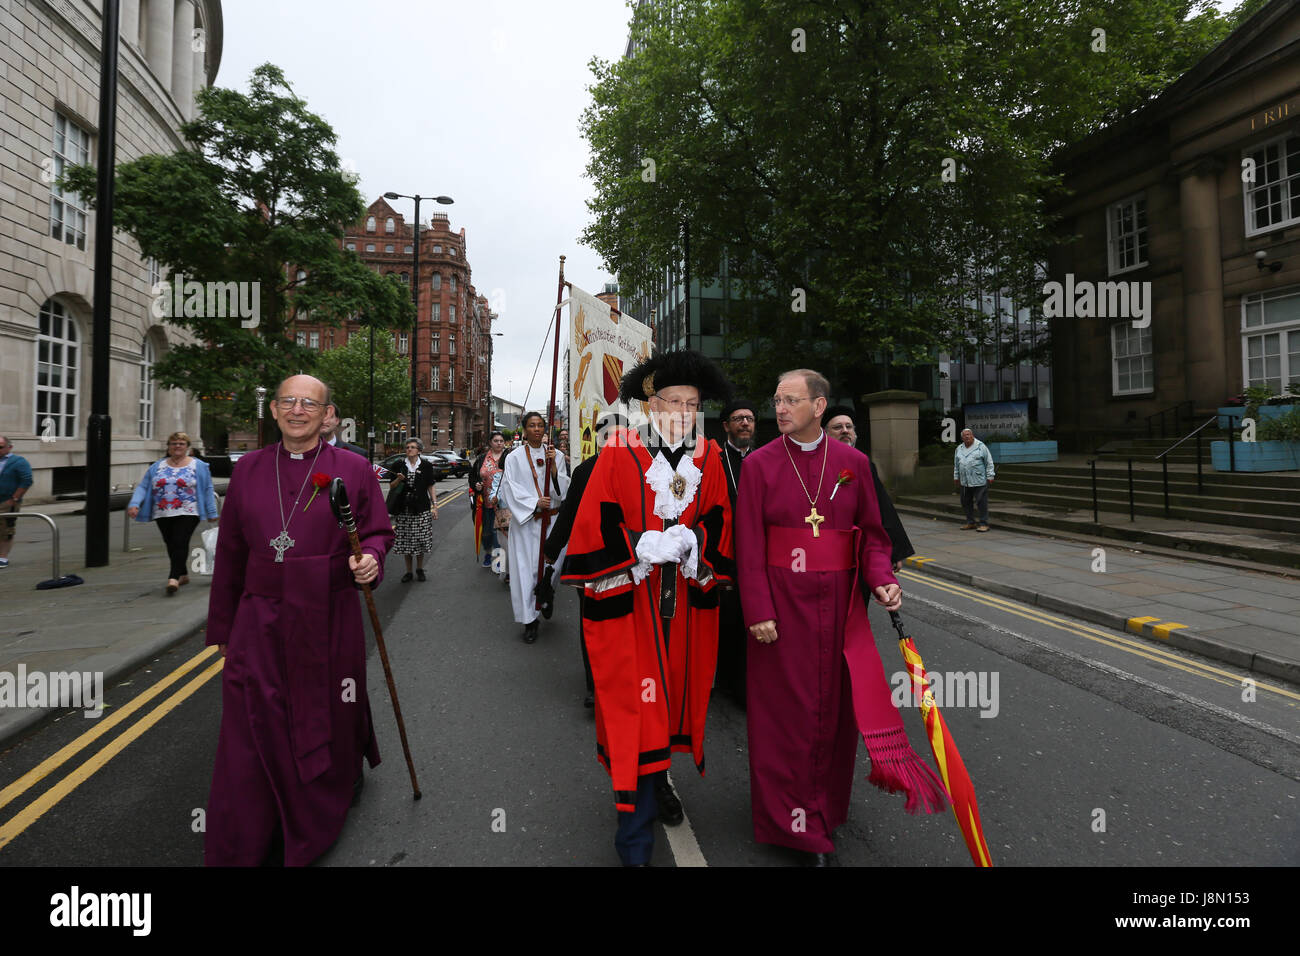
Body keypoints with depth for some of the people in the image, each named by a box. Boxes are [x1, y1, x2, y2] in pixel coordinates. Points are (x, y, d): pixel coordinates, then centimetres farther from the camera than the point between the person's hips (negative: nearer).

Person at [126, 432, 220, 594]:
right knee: (171, 545, 10)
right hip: (163, 514, 4)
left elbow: (207, 490, 4)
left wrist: (212, 513, 0)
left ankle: (174, 578, -22)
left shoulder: (198, 466, 5)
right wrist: (134, 504, -7)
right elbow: (142, 487, 10)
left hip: (187, 513, -4)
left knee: (180, 544, -16)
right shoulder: (157, 467, 13)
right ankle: (183, 575, 24)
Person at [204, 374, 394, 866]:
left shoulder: (353, 469, -3)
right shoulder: (248, 469, 5)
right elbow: (230, 552, 9)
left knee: (327, 719, 15)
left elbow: (379, 531, 2)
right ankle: (239, 848, 22)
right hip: (260, 624, 2)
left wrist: (370, 557, -21)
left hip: (328, 622, -1)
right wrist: (222, 625, 11)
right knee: (251, 730, 4)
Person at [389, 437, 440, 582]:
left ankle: (420, 568, 20)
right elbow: (391, 486, 9)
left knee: (421, 540, 1)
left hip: (421, 508, -1)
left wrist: (435, 506, 1)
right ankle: (408, 571, 16)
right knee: (405, 540, 3)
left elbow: (430, 487, 6)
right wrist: (398, 479, -11)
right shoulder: (399, 465, 6)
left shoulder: (426, 466, 4)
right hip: (403, 509, 1)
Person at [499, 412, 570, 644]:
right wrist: (535, 502, -15)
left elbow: (564, 488, 1)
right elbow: (511, 489, -5)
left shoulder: (556, 455, 7)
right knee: (526, 568, -3)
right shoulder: (514, 457, 1)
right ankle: (530, 620, 6)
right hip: (525, 520, -2)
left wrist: (553, 466, -14)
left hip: (551, 520, 2)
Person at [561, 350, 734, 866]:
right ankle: (635, 840, 13)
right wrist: (644, 548, -20)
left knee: (675, 690, 17)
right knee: (634, 703, -1)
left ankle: (658, 779, 43)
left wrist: (689, 543, -15)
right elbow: (596, 525, -8)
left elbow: (718, 524, 5)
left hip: (687, 602, 4)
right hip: (629, 602, -4)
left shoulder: (709, 458, 5)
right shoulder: (618, 455, -6)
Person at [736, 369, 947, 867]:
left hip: (837, 602, 3)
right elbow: (749, 546, -6)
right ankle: (793, 822, 20)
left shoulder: (853, 462, 2)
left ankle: (828, 806, 35)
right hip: (781, 601, -2)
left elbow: (871, 533, 6)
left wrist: (880, 579, -11)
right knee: (785, 706, 5)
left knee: (835, 705, 13)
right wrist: (758, 611, -12)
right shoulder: (760, 465, -4)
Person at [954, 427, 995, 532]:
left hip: (979, 481, -5)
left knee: (981, 502, -5)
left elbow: (989, 463, -2)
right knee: (966, 502, 10)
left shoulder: (981, 446, -2)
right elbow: (956, 465, 21)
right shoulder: (959, 449, 13)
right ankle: (970, 522, 21)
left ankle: (984, 524, 1)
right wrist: (956, 477, 19)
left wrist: (990, 476, -6)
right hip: (964, 482, 5)